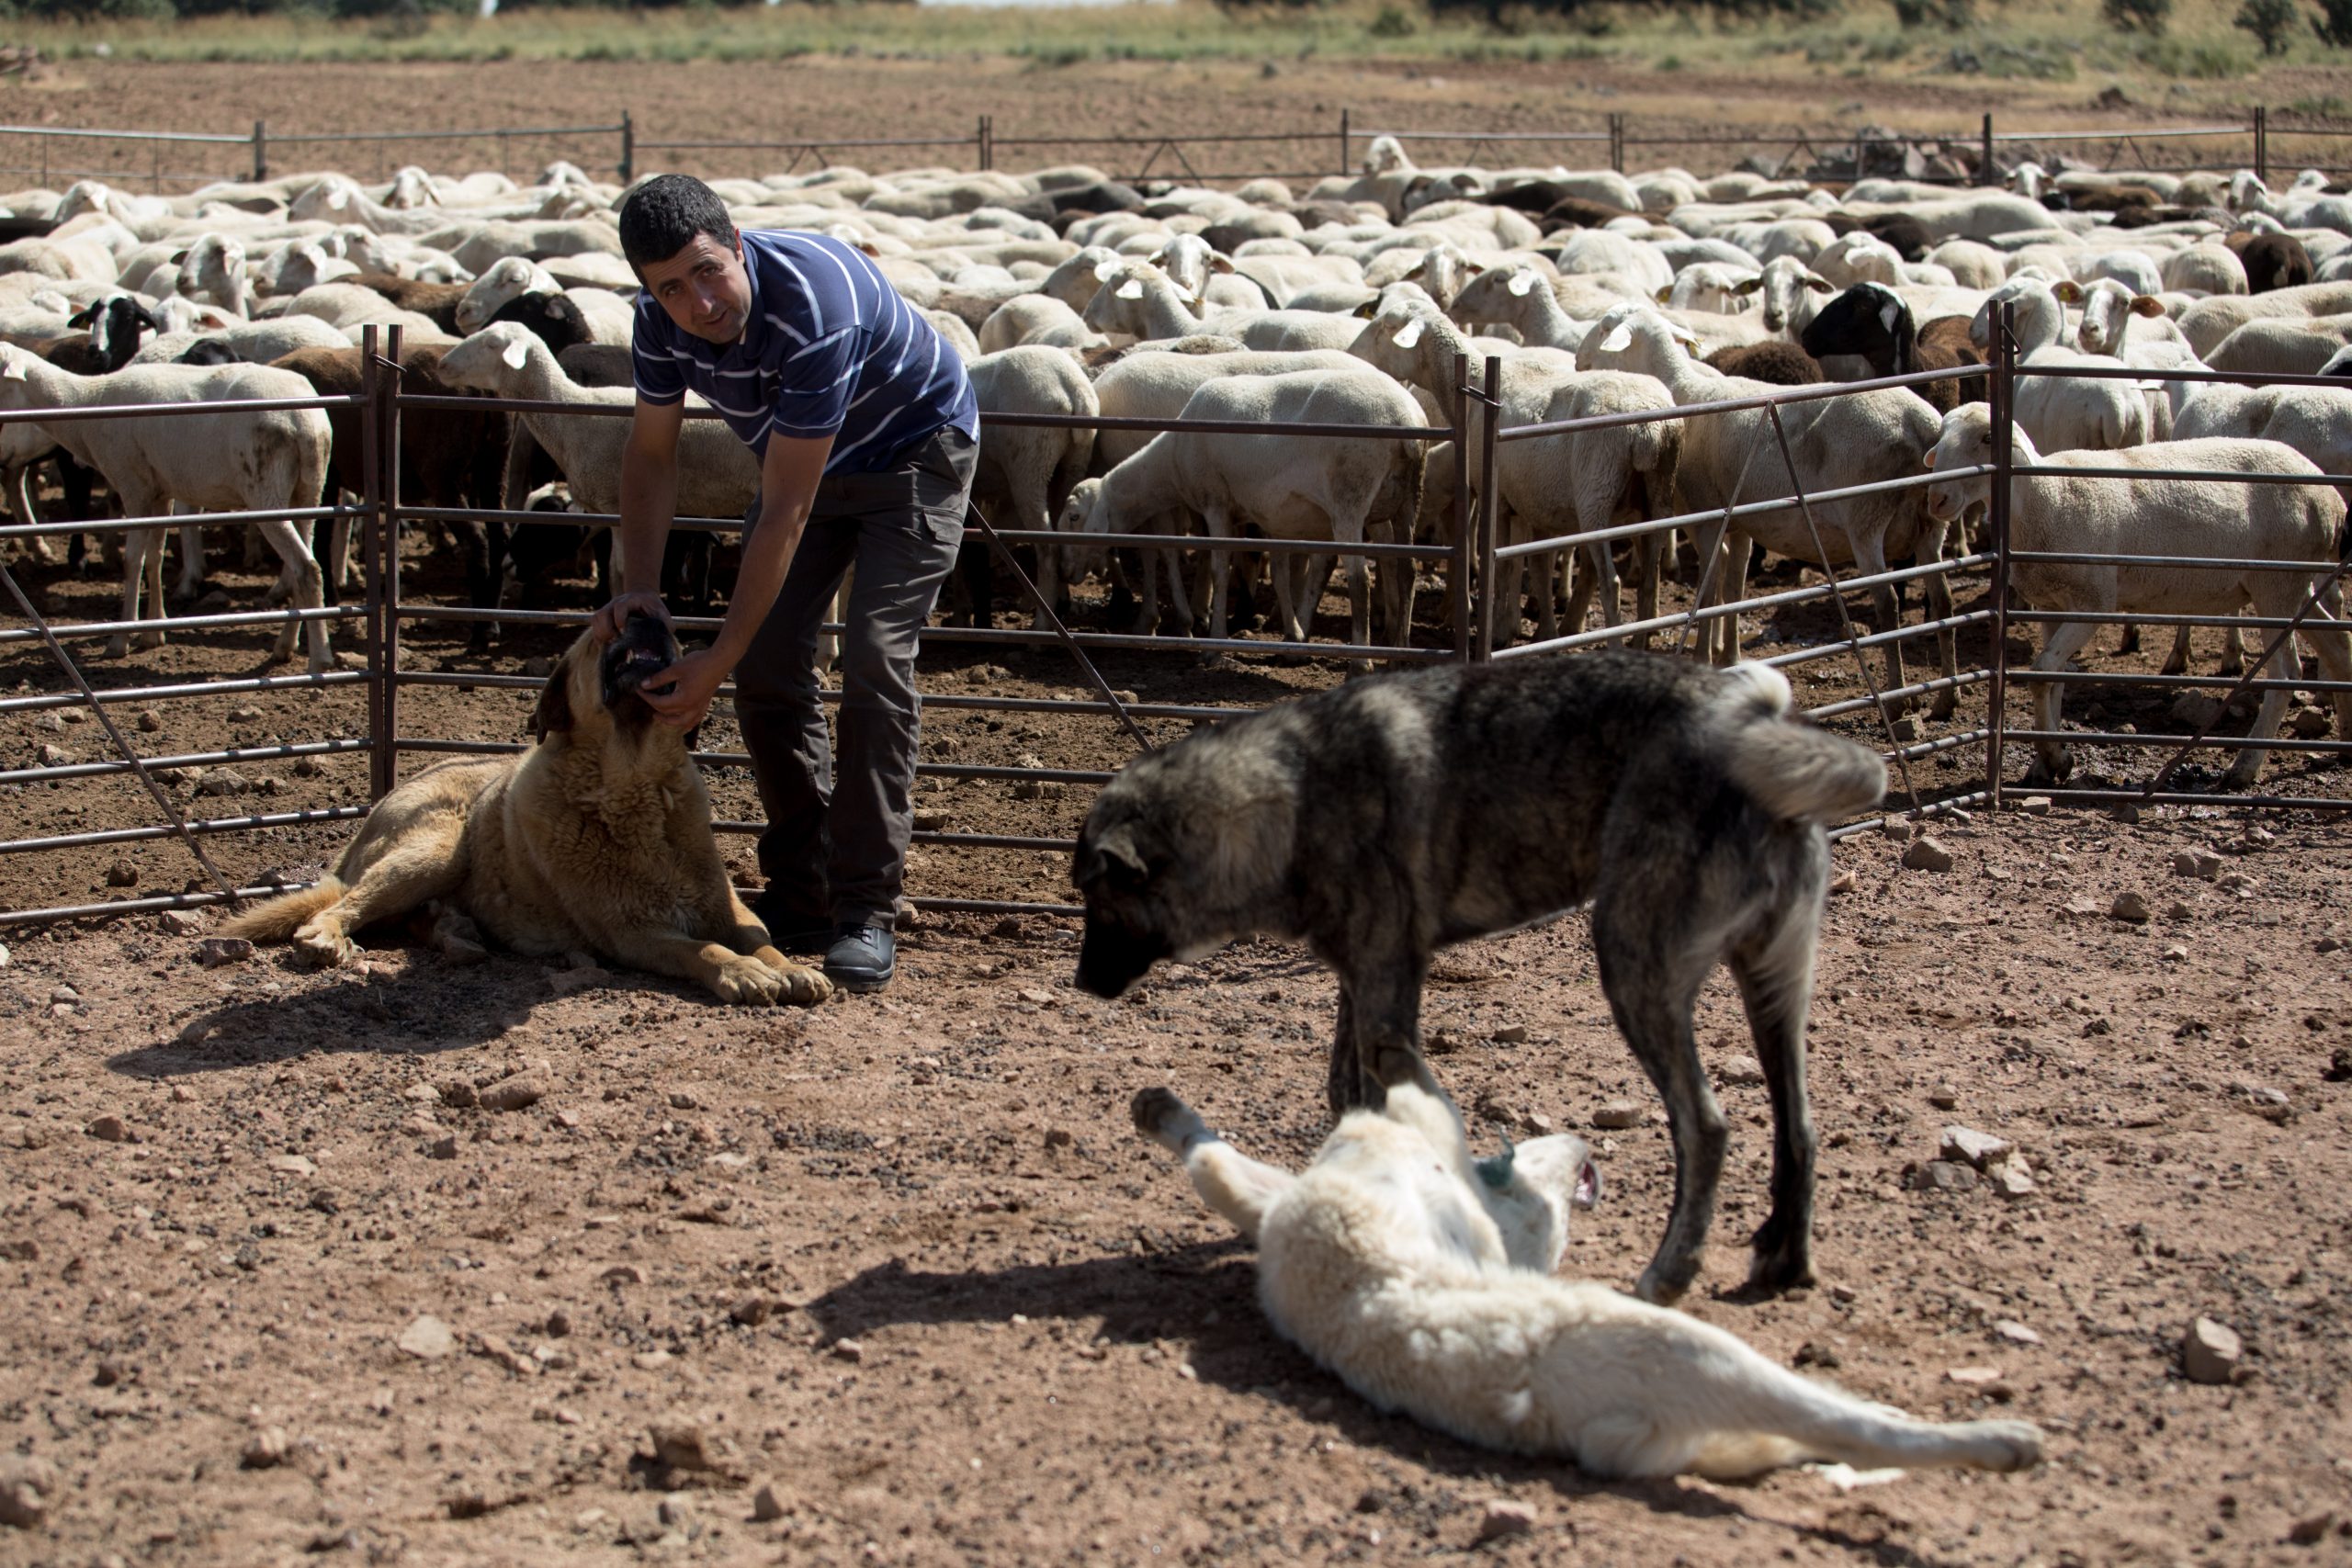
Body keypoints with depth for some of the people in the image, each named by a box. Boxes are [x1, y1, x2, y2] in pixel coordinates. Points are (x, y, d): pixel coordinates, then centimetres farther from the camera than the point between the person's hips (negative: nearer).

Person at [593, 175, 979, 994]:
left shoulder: (814, 307, -40)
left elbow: (785, 515, -37)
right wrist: (639, 586, -17)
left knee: (873, 659, -19)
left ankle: (866, 910, -14)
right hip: (806, 460, 7)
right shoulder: (663, 319, -19)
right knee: (768, 666, -3)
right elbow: (650, 455, -2)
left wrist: (716, 663, -36)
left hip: (912, 454, -7)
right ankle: (803, 900, 9)